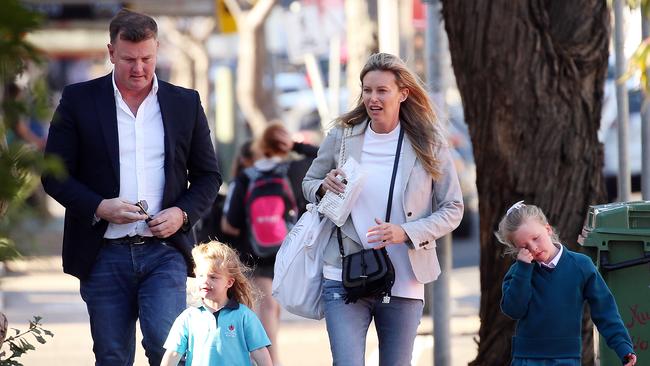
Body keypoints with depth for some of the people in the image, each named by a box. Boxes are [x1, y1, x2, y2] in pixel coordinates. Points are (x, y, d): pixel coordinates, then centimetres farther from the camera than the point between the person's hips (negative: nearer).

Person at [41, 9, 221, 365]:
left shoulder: (185, 103, 8)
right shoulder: (79, 100, 3)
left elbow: (208, 175, 13)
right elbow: (54, 174, 2)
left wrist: (183, 213, -6)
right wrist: (100, 207, -14)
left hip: (164, 251, 0)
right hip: (104, 254, 0)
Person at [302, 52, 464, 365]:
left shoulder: (428, 144, -1)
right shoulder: (342, 137, 3)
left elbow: (452, 209, 1)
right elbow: (308, 184, 18)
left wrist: (407, 232, -15)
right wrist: (325, 186, -8)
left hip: (404, 283, 0)